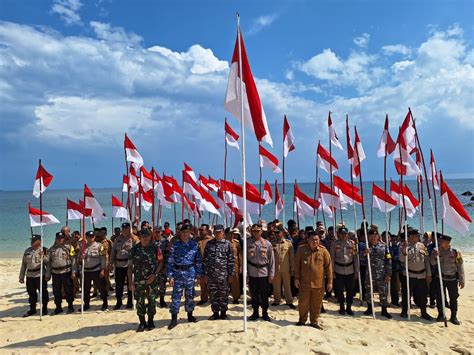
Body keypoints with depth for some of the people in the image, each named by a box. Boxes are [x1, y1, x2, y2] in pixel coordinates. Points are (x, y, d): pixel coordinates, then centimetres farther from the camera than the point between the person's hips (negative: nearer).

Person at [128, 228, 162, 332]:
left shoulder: (155, 247, -4)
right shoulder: (134, 249, -1)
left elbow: (160, 262, 1)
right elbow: (130, 266, 1)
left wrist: (154, 274, -11)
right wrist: (130, 282, -4)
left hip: (152, 279, -1)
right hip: (138, 280, 1)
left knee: (152, 301, 7)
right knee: (140, 302, 6)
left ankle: (150, 321, 25)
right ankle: (142, 323, 22)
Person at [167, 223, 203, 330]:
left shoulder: (194, 245, 1)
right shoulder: (175, 245, -2)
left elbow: (198, 261, 5)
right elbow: (170, 261, -3)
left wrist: (199, 274, 4)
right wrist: (170, 276, -8)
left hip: (190, 272, 2)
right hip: (178, 272, -1)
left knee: (190, 295, 11)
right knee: (176, 295, -2)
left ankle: (190, 315, 27)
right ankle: (174, 319, 6)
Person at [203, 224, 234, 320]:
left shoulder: (227, 244, 0)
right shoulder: (209, 244, 4)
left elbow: (231, 260, 0)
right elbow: (205, 259, 5)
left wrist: (230, 274, -3)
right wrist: (205, 273, 1)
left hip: (223, 274, -1)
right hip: (211, 274, 2)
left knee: (224, 294, 7)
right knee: (213, 294, 8)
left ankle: (223, 312, 21)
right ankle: (215, 312, 22)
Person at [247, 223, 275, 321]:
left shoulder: (267, 243, -2)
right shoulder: (248, 243, -2)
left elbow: (271, 260, 0)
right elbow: (245, 259, 0)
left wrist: (271, 274, -2)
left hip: (264, 273, -1)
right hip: (252, 273, 1)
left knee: (264, 295, 9)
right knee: (254, 295, 12)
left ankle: (265, 313, 24)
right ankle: (255, 312, 27)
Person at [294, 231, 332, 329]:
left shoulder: (323, 251, -4)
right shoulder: (301, 249, -4)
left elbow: (328, 266, 0)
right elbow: (297, 265, 3)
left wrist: (329, 281, -1)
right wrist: (296, 278, 1)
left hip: (319, 283, 0)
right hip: (304, 282, 0)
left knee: (316, 304, 11)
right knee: (303, 303, 11)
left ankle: (314, 322, 29)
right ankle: (302, 320, 31)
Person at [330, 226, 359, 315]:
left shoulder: (352, 243, -1)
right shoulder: (335, 244, -4)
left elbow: (355, 257, 2)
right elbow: (332, 258, -2)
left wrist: (356, 271, 1)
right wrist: (332, 271, -4)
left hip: (350, 270, 1)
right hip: (339, 271, -1)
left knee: (350, 290, 6)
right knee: (340, 290, 7)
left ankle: (349, 307, 23)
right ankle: (342, 307, 23)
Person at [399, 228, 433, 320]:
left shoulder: (422, 246, 7)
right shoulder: (404, 246, -4)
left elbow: (427, 260, 10)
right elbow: (402, 260, -14)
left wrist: (429, 274, 7)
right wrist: (404, 249, -29)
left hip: (421, 275, 3)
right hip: (409, 274, -3)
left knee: (422, 295, 9)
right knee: (406, 294, 4)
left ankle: (424, 312, 24)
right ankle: (404, 311, 19)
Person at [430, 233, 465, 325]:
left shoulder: (456, 252, -8)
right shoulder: (437, 251, -1)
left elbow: (460, 267, -4)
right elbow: (433, 263, -5)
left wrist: (462, 280, -4)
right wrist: (435, 256, -24)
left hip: (452, 279, -2)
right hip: (440, 278, 2)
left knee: (453, 298, 7)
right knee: (439, 297, 8)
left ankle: (454, 317, 20)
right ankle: (441, 315, 21)